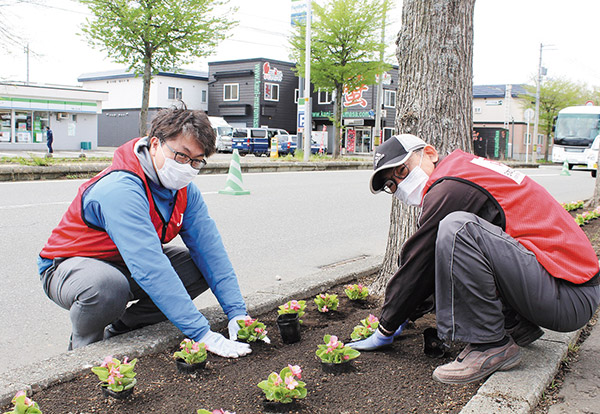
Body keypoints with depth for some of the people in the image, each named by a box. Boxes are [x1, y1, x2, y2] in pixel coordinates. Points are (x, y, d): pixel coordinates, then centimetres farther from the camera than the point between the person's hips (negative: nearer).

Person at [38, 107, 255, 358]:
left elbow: (209, 247, -11)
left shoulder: (185, 189, -8)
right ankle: (83, 344, -5)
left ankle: (120, 329, 3)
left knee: (202, 267, -9)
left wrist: (237, 312, -20)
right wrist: (202, 334, -42)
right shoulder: (121, 189, -34)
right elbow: (150, 269, -41)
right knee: (108, 287, -40)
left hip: (127, 265, 7)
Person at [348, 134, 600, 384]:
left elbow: (417, 267, -9)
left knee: (457, 226, -27)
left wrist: (387, 329, 3)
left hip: (570, 296, -10)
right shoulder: (465, 170, 18)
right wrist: (402, 316, 25)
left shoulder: (450, 187, -14)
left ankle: (492, 345, -16)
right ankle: (517, 326, 9)